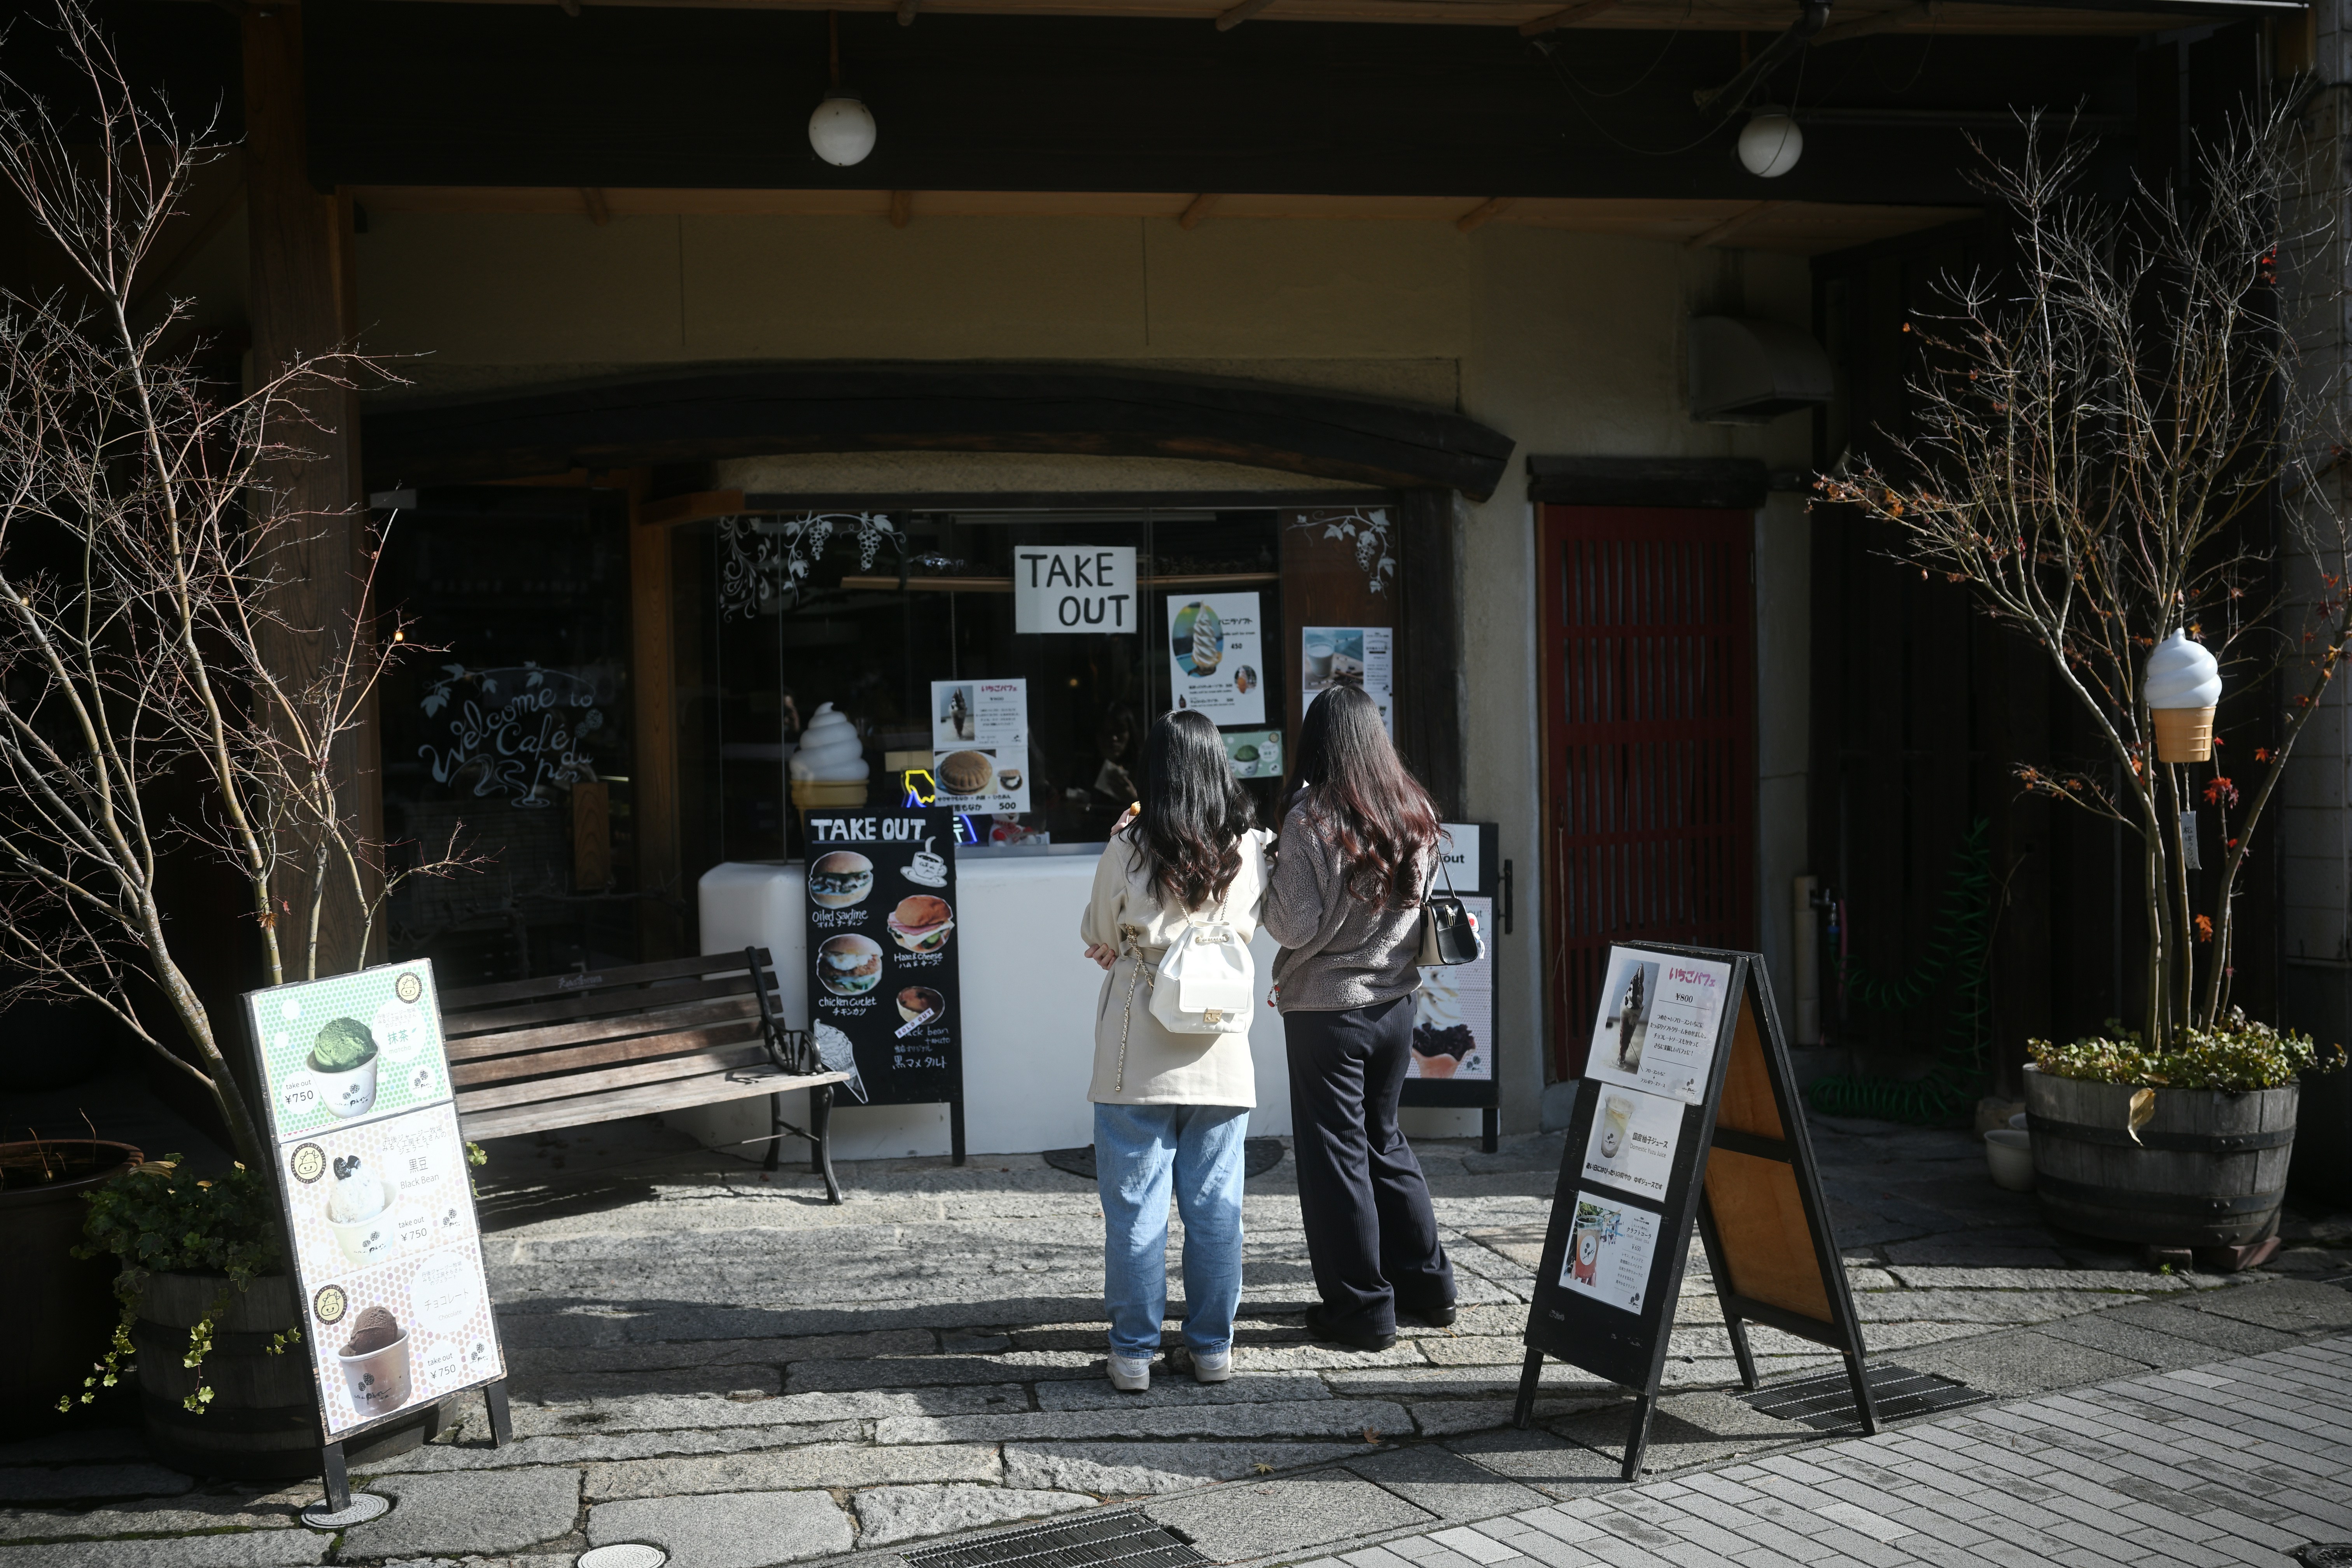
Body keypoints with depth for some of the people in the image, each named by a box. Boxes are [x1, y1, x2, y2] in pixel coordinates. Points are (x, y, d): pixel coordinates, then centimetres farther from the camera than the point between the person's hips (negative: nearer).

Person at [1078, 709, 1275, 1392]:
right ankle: (1212, 1347, 17)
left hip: (1138, 1060, -2)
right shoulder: (1249, 850, -2)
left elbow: (1097, 937, 4)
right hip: (1220, 1057, 2)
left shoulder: (1128, 852, -10)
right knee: (1216, 1206, 10)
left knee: (1135, 1207, 5)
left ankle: (1134, 1351, 10)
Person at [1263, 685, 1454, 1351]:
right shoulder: (1416, 814, 0)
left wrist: (1269, 878, -1)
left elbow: (1294, 926, -16)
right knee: (1385, 1139, 22)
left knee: (1336, 1153, 5)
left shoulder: (1311, 821, -17)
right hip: (1394, 1001, 6)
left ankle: (1362, 1308, 12)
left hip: (1326, 1009, -6)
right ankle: (1426, 1284, 29)